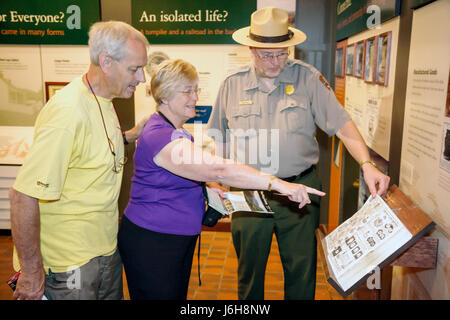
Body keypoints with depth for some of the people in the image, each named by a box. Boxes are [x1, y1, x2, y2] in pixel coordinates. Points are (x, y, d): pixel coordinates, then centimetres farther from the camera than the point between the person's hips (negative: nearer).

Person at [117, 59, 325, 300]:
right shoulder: (161, 137, -26)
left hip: (179, 239, 10)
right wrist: (276, 183, -37)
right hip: (151, 243, -10)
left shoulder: (175, 130, 9)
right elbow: (218, 169, -36)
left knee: (178, 294, 20)